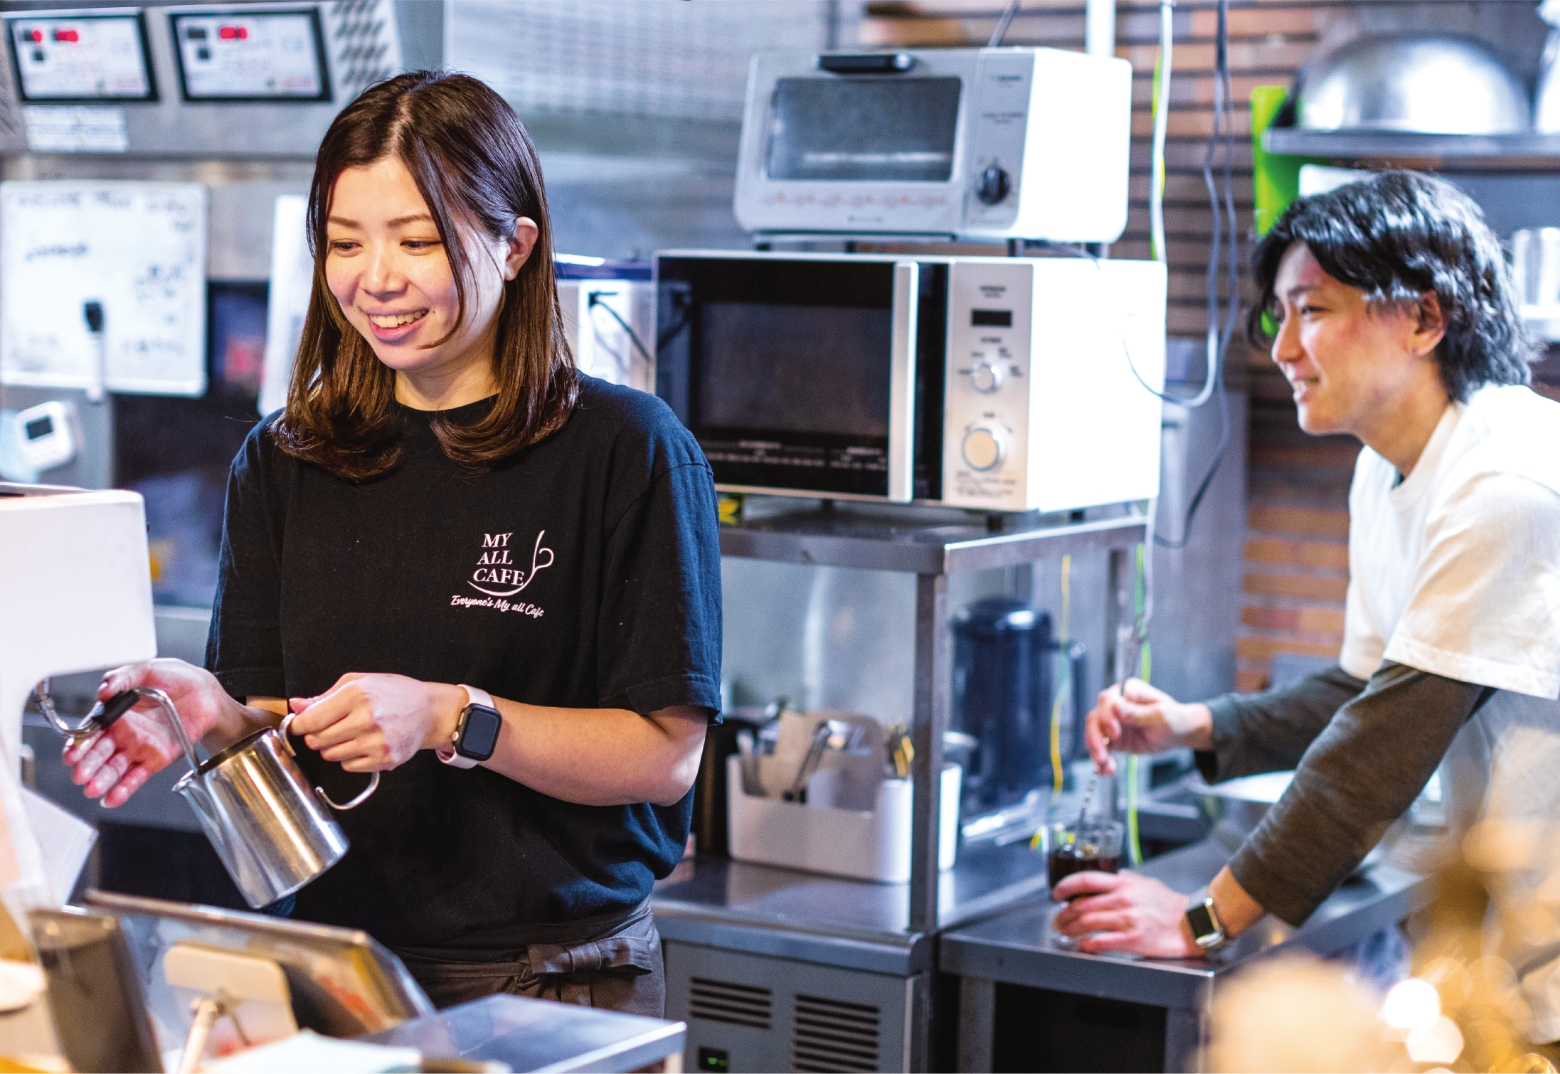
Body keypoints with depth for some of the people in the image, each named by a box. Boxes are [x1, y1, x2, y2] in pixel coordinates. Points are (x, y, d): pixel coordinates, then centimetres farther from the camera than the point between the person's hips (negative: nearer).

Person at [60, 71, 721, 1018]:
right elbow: (282, 736, 7)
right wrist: (218, 716, -14)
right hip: (340, 968, 4)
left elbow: (667, 754, -8)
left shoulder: (627, 451, -5)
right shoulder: (282, 463, 9)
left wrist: (450, 718, -19)